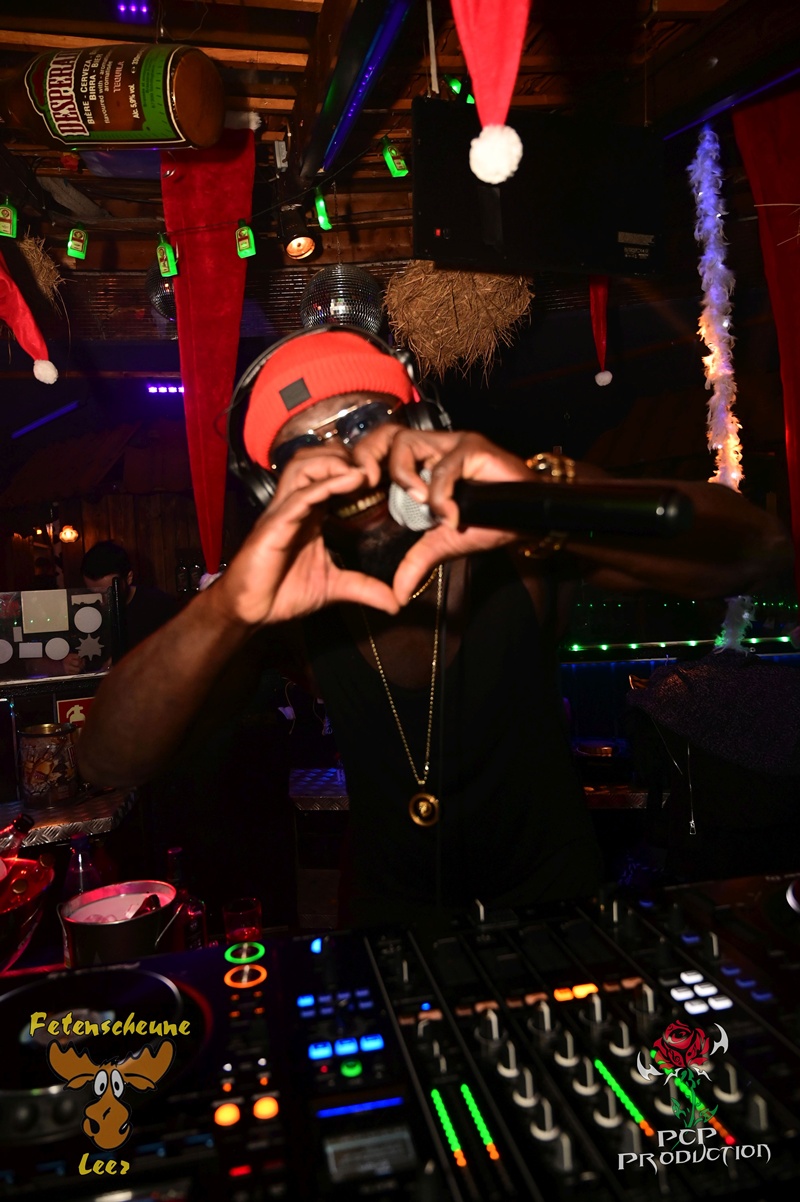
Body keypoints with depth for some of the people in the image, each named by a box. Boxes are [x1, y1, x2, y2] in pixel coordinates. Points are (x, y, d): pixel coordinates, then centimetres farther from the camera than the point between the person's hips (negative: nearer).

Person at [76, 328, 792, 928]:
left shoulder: (514, 548, -22)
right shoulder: (293, 590, -17)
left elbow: (758, 551, -32)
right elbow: (109, 762, -25)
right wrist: (228, 608, -44)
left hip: (552, 884, 0)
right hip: (390, 903, 1)